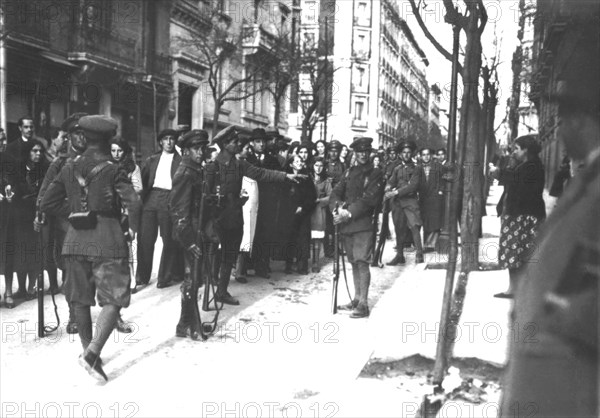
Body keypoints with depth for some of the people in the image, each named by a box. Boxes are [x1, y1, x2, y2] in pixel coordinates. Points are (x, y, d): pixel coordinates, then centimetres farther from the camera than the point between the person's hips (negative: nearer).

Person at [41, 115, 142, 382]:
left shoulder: (70, 168, 6)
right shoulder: (112, 170, -8)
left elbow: (47, 203, 7)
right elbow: (134, 204, -19)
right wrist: (133, 228, -2)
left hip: (76, 240, 5)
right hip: (107, 240, -5)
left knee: (81, 300, 16)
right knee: (113, 299, -1)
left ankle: (88, 350, 27)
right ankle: (92, 353, -16)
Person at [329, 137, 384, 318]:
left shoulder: (376, 174, 0)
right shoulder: (349, 173, 17)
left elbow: (369, 199, -10)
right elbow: (336, 193, 9)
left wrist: (349, 213, -17)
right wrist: (339, 208, -12)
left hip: (363, 224, -5)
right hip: (346, 224, 5)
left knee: (362, 261, -9)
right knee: (354, 262, 12)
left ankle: (363, 304, -7)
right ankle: (357, 299, 21)